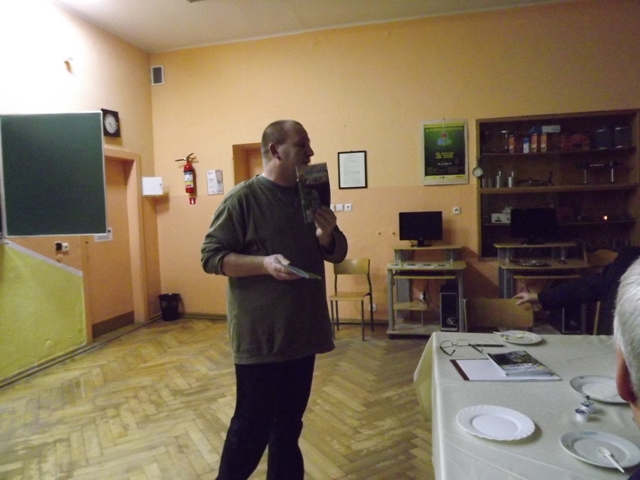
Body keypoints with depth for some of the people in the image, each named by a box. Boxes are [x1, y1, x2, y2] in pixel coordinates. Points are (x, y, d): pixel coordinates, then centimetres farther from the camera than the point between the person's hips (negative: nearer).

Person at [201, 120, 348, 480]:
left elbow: (337, 253, 13)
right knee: (252, 425, 5)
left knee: (290, 421, 19)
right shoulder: (243, 198, -10)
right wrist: (264, 263, -25)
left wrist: (327, 234, -9)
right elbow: (212, 256, -12)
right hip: (260, 336, -6)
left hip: (302, 332, 6)